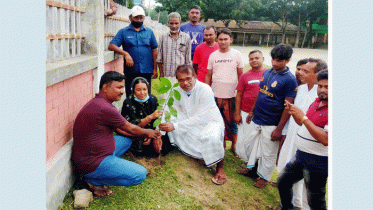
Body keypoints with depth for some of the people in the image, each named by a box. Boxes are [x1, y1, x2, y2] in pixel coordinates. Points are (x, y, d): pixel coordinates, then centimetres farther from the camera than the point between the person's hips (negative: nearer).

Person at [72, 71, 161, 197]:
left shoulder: (98, 102, 9)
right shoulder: (105, 109, -23)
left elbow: (119, 129, 19)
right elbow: (131, 129, -7)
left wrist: (144, 134, 17)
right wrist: (148, 133, 11)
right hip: (91, 163, -10)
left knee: (127, 140, 25)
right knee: (140, 174, -15)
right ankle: (94, 181, -1)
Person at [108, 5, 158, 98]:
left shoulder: (149, 32, 13)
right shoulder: (123, 32, 6)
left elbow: (154, 50, 12)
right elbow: (111, 46, -3)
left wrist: (155, 69, 5)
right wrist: (125, 54, -19)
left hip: (146, 71, 1)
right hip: (130, 71, -1)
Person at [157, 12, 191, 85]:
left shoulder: (186, 37, 7)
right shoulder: (163, 37, 9)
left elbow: (188, 60, 9)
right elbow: (159, 58, 11)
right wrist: (161, 72, 5)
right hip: (167, 75, 1)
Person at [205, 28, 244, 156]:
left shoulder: (237, 55, 1)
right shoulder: (213, 55, 6)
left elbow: (240, 74, 5)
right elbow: (208, 75, 9)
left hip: (231, 95, -2)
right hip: (215, 95, 2)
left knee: (232, 122, 5)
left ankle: (234, 145, 23)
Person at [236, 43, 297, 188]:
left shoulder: (289, 80, -16)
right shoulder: (267, 73, 5)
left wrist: (279, 129, -17)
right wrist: (252, 112, 17)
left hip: (271, 124, -6)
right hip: (256, 119, 7)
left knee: (268, 152, 9)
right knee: (250, 145, 19)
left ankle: (264, 176, 29)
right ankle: (251, 168, 40)